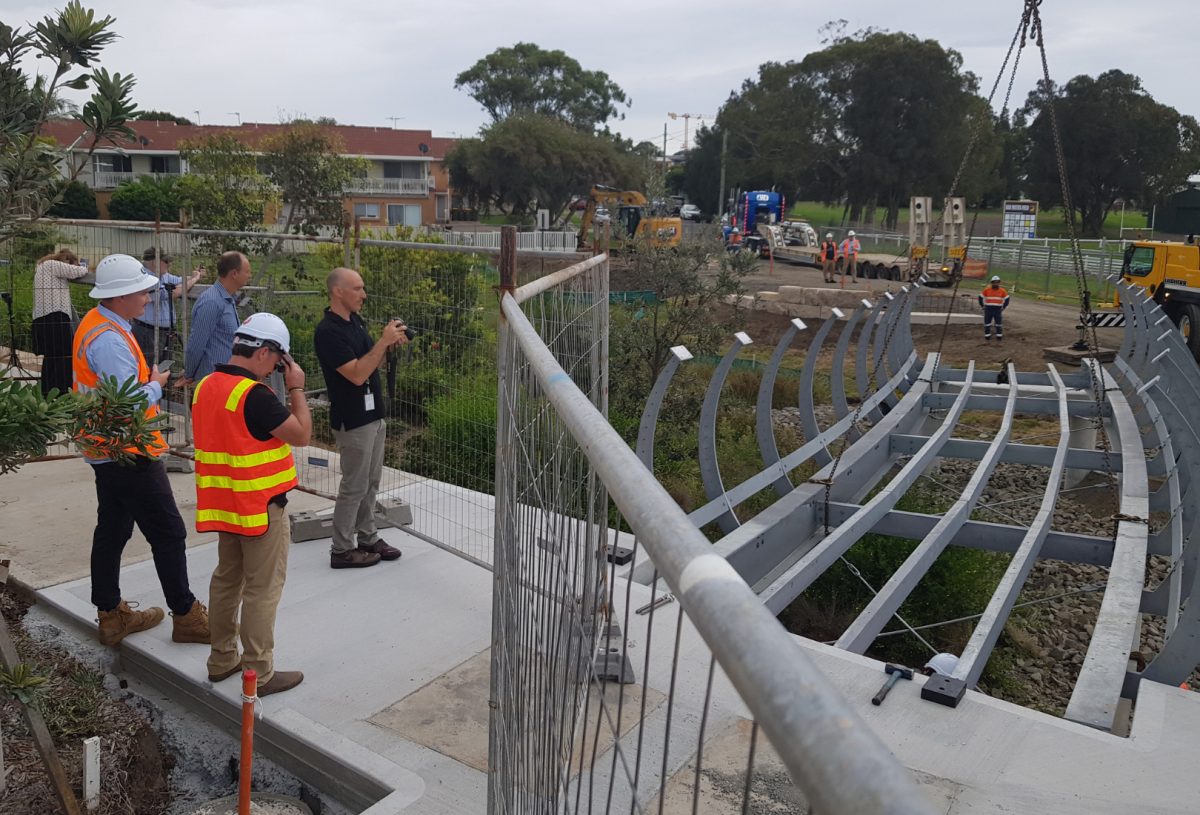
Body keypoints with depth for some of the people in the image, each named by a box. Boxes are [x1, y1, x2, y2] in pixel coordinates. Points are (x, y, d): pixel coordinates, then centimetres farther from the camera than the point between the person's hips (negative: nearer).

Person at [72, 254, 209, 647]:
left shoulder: (93, 324, 9)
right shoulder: (110, 340, -24)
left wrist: (144, 380, 3)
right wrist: (156, 384, -11)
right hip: (128, 453, -10)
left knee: (112, 531, 16)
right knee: (168, 533, -1)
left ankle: (111, 614, 27)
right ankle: (186, 617, 9)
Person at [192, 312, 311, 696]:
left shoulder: (206, 386, 4)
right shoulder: (254, 395, -23)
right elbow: (301, 435, -17)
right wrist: (297, 388, -9)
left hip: (222, 503, 9)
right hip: (261, 508, -8)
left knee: (227, 579, 19)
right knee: (262, 589, 2)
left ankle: (222, 660, 31)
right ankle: (259, 674, 10)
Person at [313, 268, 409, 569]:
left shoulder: (355, 321, 9)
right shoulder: (328, 331, -19)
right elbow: (357, 374, -24)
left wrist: (390, 344, -3)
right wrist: (384, 341, -24)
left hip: (373, 414, 9)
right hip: (352, 420, -9)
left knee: (371, 482, 16)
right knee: (354, 486, 0)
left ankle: (368, 538, 28)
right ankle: (342, 550, 12)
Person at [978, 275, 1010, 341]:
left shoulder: (1002, 291, 1)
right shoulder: (987, 290, -2)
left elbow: (1006, 299, 13)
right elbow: (981, 297, 7)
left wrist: (1003, 307, 7)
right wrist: (983, 306, 4)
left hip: (998, 310, 0)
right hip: (988, 309, 0)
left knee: (999, 323, 3)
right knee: (987, 323, 3)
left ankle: (999, 336, 11)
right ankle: (987, 335, 12)